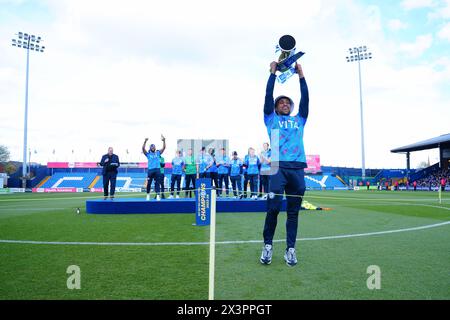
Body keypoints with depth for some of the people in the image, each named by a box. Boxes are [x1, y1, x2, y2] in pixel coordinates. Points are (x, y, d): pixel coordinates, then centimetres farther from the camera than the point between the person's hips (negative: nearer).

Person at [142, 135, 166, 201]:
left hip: (157, 170, 1)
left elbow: (164, 148, 5)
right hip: (150, 170, -1)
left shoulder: (158, 153, 13)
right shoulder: (148, 154, 8)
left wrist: (164, 141, -9)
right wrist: (145, 141, -21)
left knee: (157, 183, -1)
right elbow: (143, 148, -7)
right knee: (149, 183, 5)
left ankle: (158, 195, -4)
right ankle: (148, 194, 20)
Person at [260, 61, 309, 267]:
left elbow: (305, 99, 19)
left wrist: (301, 76, 19)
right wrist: (273, 73, 14)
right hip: (278, 167, -3)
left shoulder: (299, 120, 26)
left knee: (293, 211, 3)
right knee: (273, 208, -9)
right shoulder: (271, 119, 20)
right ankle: (268, 245, 6)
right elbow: (268, 96, 12)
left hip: (298, 169, 3)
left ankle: (290, 249, 8)